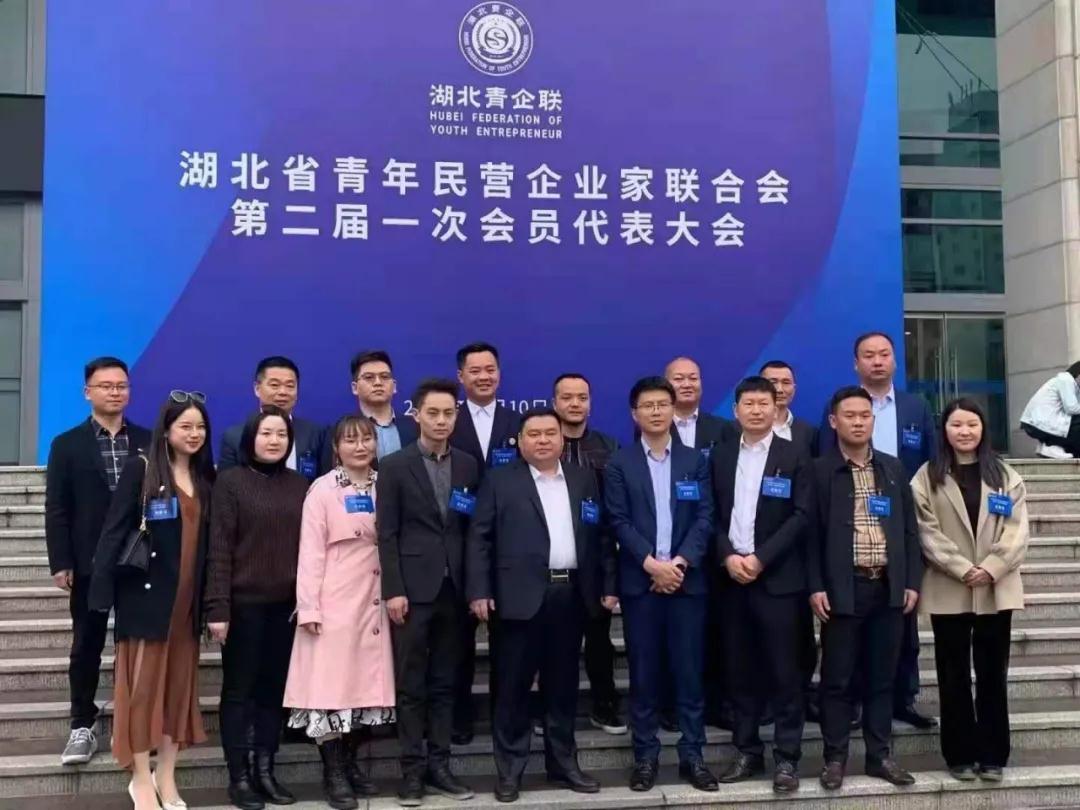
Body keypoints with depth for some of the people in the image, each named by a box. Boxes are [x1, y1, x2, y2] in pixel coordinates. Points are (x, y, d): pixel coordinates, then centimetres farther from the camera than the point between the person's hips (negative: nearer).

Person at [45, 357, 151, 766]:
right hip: (90, 564, -1)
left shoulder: (149, 443, 6)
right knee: (86, 647, 5)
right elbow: (57, 510, 0)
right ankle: (83, 727, 14)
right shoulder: (67, 445, 4)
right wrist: (60, 563, -8)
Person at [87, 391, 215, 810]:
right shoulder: (141, 468, -5)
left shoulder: (207, 477, 9)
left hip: (188, 597, 5)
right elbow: (115, 530, -9)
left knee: (180, 683, 9)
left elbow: (209, 541, 9)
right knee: (143, 682, 1)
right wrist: (103, 588, -16)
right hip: (147, 592, -5)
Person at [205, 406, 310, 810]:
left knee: (274, 689, 10)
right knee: (239, 690, 5)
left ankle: (265, 771, 20)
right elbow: (219, 547, -8)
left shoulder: (300, 485, 7)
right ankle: (238, 777, 13)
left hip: (286, 604, 4)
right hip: (244, 603, -4)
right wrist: (217, 607, -14)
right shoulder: (230, 481, -4)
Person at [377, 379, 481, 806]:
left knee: (445, 683, 10)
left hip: (454, 589, 3)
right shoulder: (394, 466, -1)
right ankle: (412, 769, 11)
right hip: (413, 589, -3)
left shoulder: (469, 465, 8)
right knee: (411, 685, 3)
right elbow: (387, 534, -5)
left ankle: (439, 765, 18)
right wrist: (393, 590, -11)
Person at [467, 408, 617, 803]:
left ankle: (563, 763, 24)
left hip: (572, 594, 3)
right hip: (521, 596, -3)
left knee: (563, 685, 12)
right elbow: (479, 538, -2)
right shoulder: (499, 481, 2)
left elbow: (600, 535, 12)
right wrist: (479, 591, -10)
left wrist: (608, 585, 6)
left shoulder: (584, 479, 12)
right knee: (513, 686, 3)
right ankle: (509, 769, 13)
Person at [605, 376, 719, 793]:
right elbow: (619, 522, -3)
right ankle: (645, 756, 13)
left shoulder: (695, 461, 9)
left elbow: (705, 518, 1)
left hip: (687, 579, 1)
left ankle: (692, 755, 13)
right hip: (639, 581, -1)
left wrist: (679, 562, -12)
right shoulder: (619, 464, 4)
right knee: (643, 672, 4)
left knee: (689, 670, 4)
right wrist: (652, 564, -14)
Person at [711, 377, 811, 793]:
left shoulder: (794, 455, 1)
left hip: (777, 577, -3)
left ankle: (787, 757, 7)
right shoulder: (721, 456, 10)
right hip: (731, 576, 3)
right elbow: (712, 514, 8)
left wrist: (760, 558, -14)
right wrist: (728, 557, -9)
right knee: (739, 670, 8)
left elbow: (801, 516, -6)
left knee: (784, 671, -1)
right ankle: (747, 751, 19)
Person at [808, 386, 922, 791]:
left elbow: (909, 528, 12)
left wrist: (912, 581, 5)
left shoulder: (893, 468, 11)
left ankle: (879, 755, 21)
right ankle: (835, 758, 12)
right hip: (842, 589, -4)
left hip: (889, 587, 4)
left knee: (881, 677, 11)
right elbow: (810, 532, -4)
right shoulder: (819, 470, -2)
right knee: (837, 679, 2)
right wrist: (815, 586, -11)